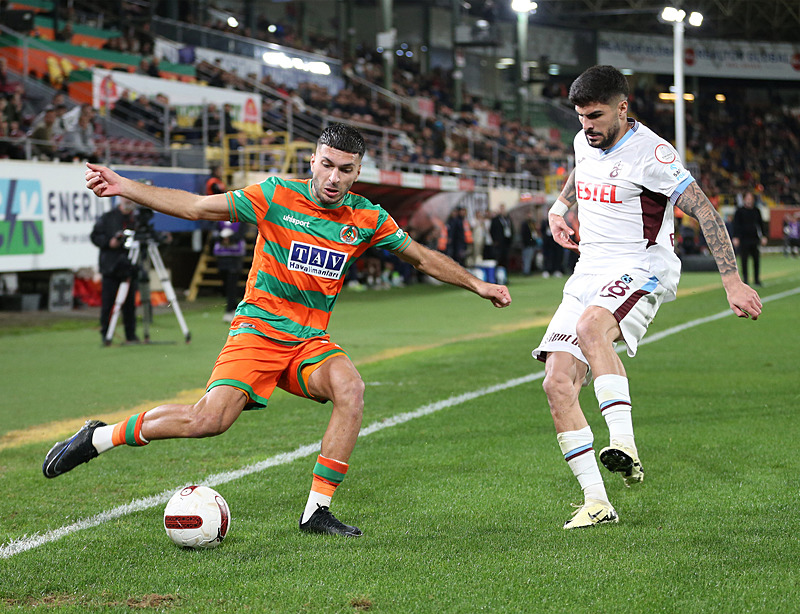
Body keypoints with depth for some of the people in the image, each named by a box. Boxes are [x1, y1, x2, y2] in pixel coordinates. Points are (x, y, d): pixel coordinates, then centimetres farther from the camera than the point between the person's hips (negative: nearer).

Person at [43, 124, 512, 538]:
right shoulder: (276, 196, -7)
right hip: (258, 329, -3)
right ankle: (101, 437, -1)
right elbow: (196, 207, -4)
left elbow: (423, 257, 17)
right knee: (209, 419, -23)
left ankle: (318, 509, -21)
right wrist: (123, 187, -10)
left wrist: (477, 285, 17)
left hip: (311, 342, 3)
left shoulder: (368, 220, 1)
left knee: (350, 388, -29)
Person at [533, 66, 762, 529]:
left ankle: (625, 445, -46)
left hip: (641, 270, -7)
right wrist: (560, 206, 18)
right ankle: (597, 502, -6)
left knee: (591, 327, -40)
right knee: (558, 384, -9)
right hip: (589, 276, 7)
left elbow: (705, 211, -14)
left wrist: (732, 282, -19)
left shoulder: (650, 152, -12)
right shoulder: (585, 143, 11)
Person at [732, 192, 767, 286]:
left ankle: (757, 280, 10)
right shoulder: (739, 211, 0)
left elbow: (761, 224, 17)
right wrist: (735, 238, -11)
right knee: (744, 260, -1)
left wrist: (763, 236, 11)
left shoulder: (756, 211, 12)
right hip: (744, 239, -3)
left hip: (755, 239, 3)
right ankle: (745, 280, 6)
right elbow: (736, 225, -2)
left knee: (757, 260, 2)